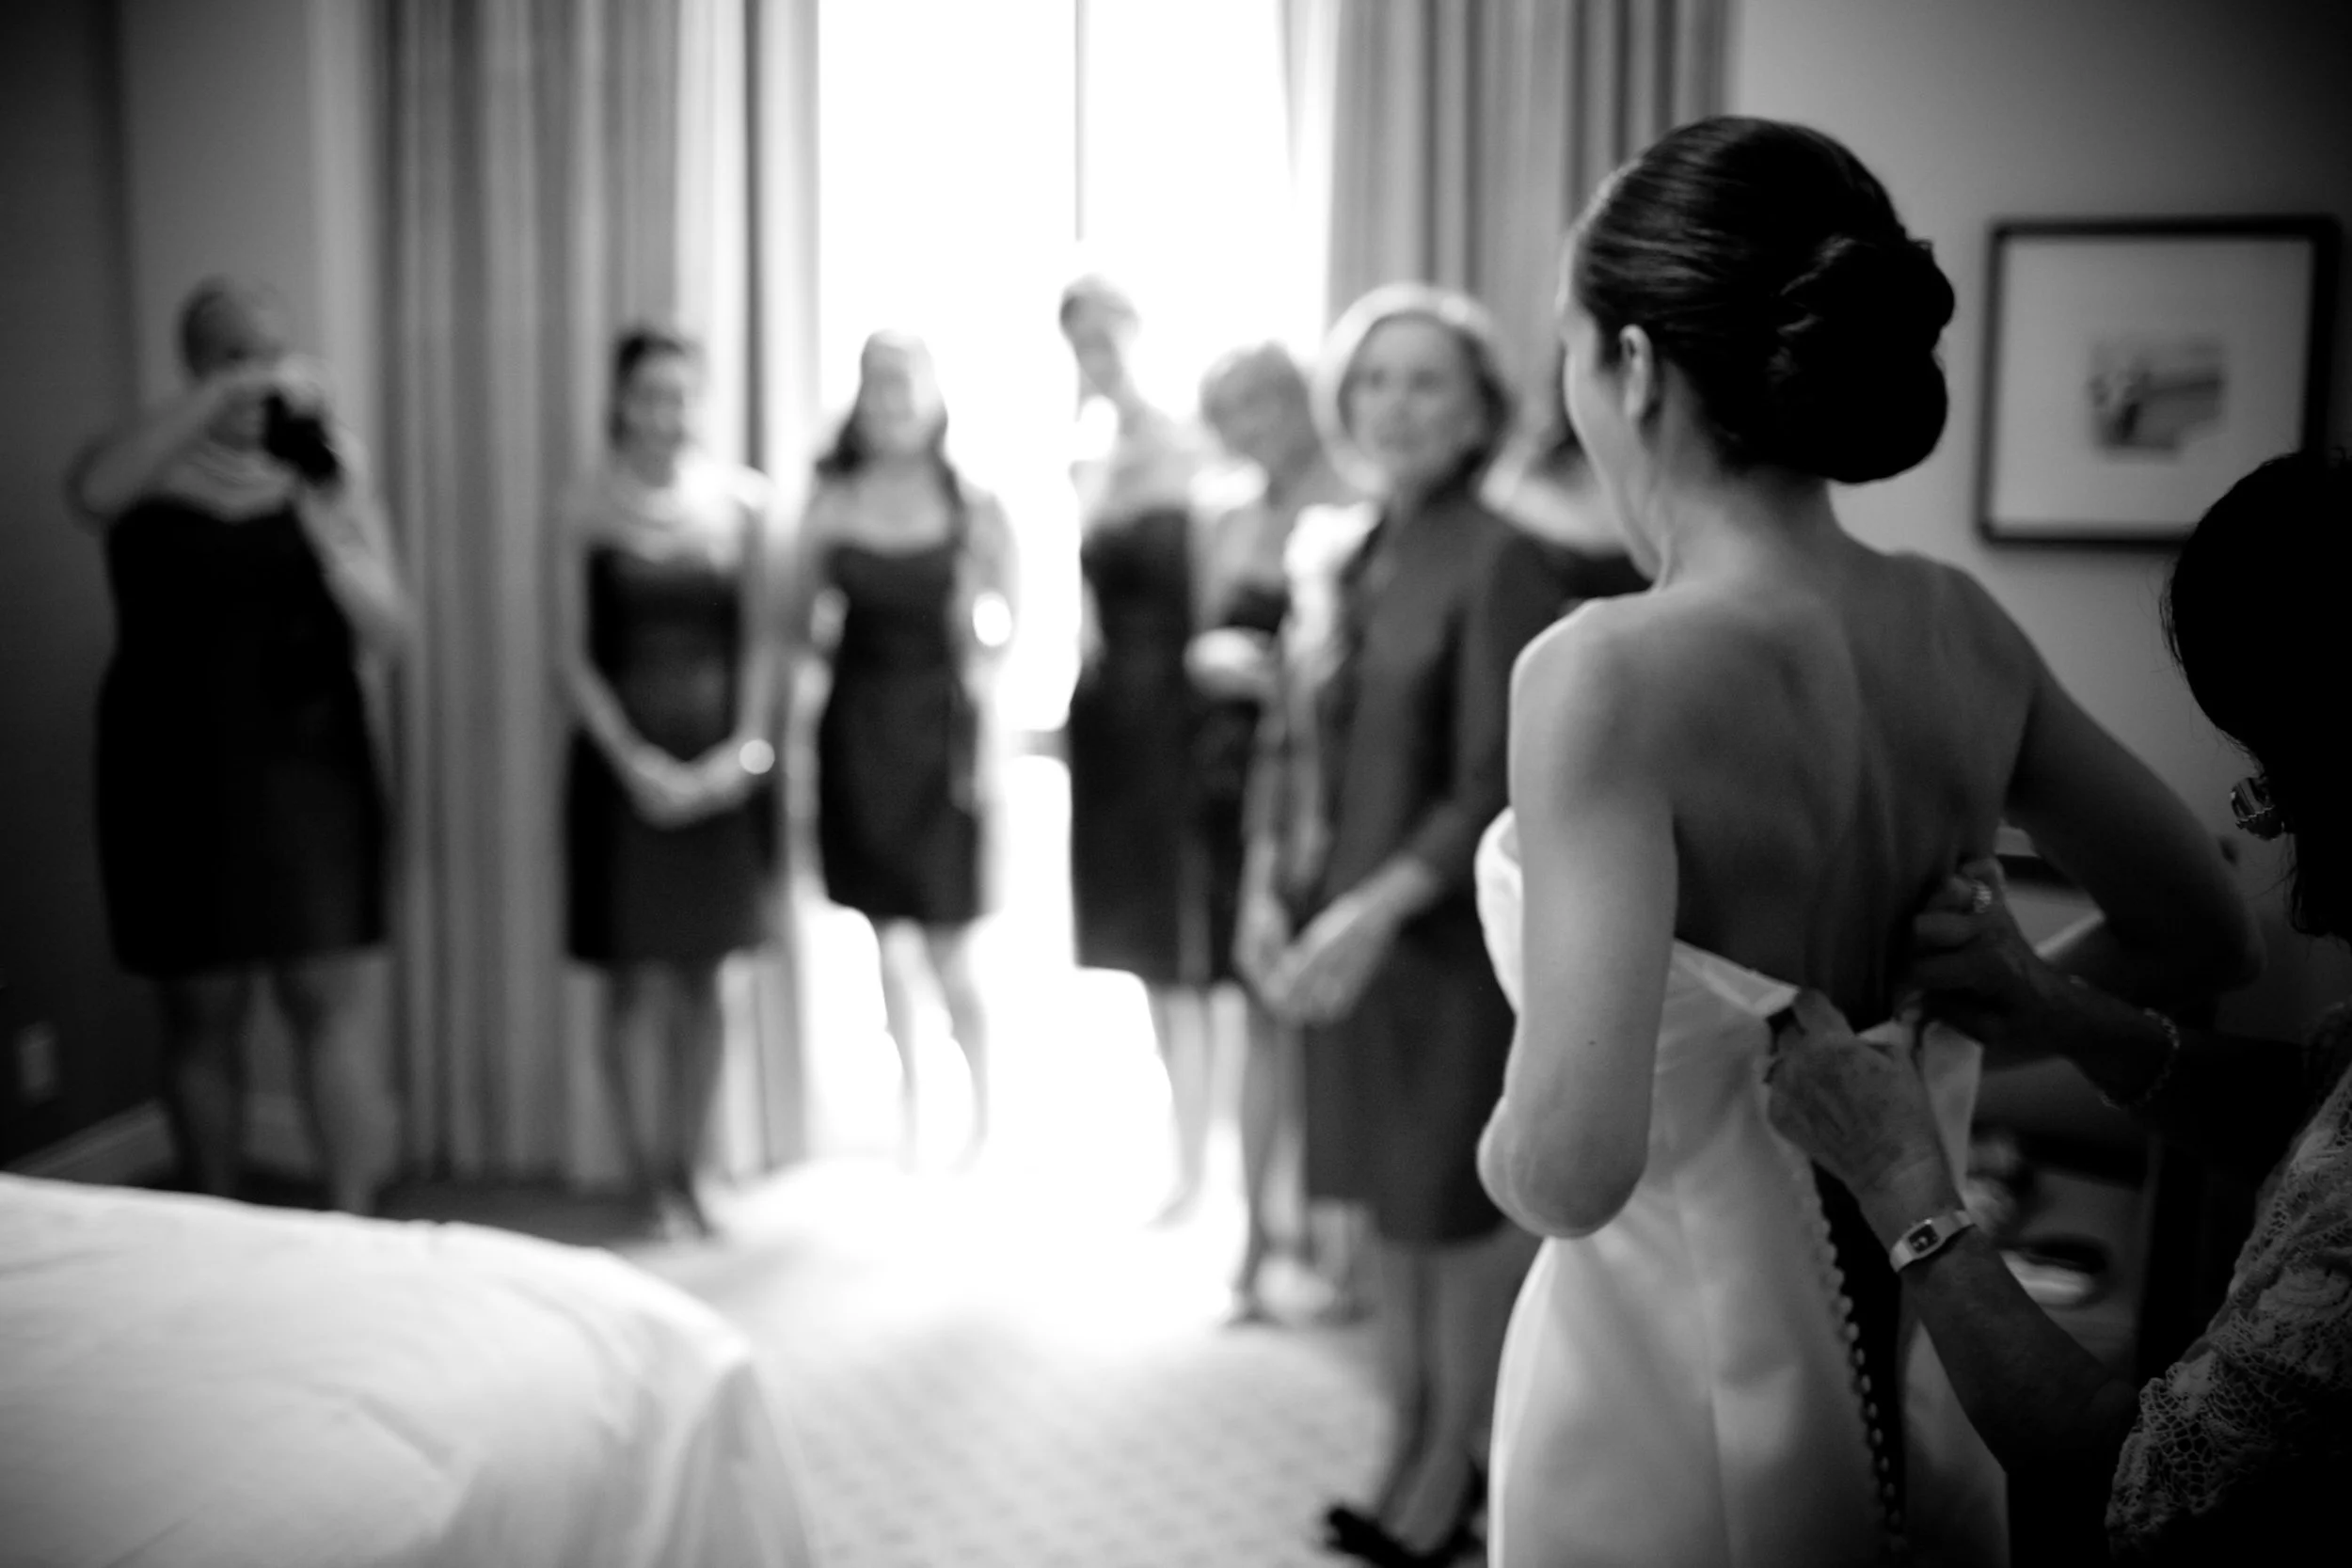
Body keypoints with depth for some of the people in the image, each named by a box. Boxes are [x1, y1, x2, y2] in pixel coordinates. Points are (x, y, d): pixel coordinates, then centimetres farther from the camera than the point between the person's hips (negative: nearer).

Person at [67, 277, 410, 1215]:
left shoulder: (326, 465, 5)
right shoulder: (153, 469, 2)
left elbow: (387, 634, -1)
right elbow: (90, 493, -25)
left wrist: (328, 532, -18)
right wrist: (225, 397, -29)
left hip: (309, 768, 1)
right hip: (177, 775, 0)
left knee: (334, 998, -6)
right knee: (201, 1013, 6)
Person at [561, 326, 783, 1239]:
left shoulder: (742, 500, 2)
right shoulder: (585, 507, -4)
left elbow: (761, 641, 3)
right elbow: (575, 657, -3)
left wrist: (747, 748, -8)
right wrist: (635, 760, -10)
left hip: (721, 768, 2)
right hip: (625, 762, -2)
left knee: (701, 977, 8)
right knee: (638, 977, 1)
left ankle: (687, 1172, 19)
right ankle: (649, 1180, 12)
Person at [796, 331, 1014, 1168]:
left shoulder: (974, 508, -3)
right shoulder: (832, 502, 2)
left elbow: (1000, 630, 1)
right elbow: (800, 620, 8)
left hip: (939, 725, -2)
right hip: (859, 723, 2)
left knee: (947, 944, 0)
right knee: (888, 938, 6)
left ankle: (983, 1102, 21)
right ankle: (908, 1101, 21)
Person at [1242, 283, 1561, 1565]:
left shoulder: (1502, 562, -13)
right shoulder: (1355, 562, 10)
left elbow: (1496, 789, -18)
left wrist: (1377, 910, -23)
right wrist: (1281, 887, 1)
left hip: (1461, 931, -7)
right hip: (1356, 924, 7)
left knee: (1465, 1201, 6)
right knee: (1389, 1191, 15)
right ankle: (1409, 1444, 30)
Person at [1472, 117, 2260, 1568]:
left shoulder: (1614, 671, -24)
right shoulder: (1964, 630, -5)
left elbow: (1571, 1166, -32)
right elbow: (2207, 934, 9)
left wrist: (1507, 1147, -12)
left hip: (1673, 1412, -6)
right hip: (1918, 1410, 6)